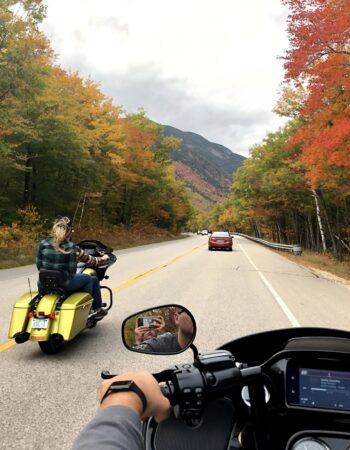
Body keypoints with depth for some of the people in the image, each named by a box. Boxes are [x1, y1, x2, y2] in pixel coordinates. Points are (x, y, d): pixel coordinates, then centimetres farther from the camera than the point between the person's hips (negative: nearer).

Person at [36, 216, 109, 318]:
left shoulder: (43, 244, -3)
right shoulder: (72, 248, -13)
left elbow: (39, 265, 5)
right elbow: (90, 260, -1)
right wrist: (102, 259, 19)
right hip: (65, 284, -5)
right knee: (92, 279, 17)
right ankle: (96, 309, 30)